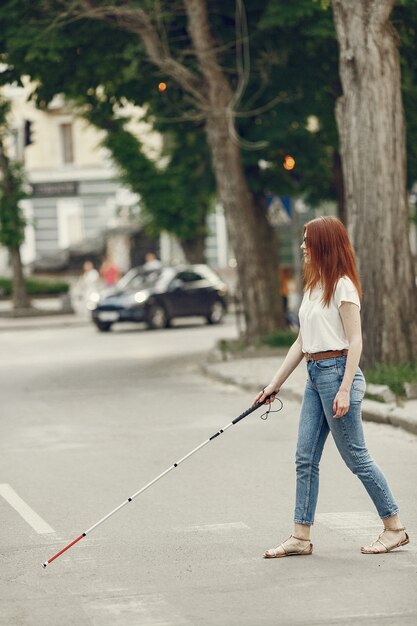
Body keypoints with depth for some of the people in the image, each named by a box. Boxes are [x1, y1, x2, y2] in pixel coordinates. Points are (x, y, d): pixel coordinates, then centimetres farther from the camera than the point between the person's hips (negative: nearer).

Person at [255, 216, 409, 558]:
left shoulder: (342, 285, -10)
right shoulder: (313, 286, 16)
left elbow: (355, 340, -14)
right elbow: (302, 342, 19)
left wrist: (345, 390, -21)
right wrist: (274, 385, 17)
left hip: (337, 372, -9)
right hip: (315, 375, 9)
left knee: (355, 455, -2)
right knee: (305, 458, 5)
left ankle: (395, 527, 9)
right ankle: (301, 536, 7)